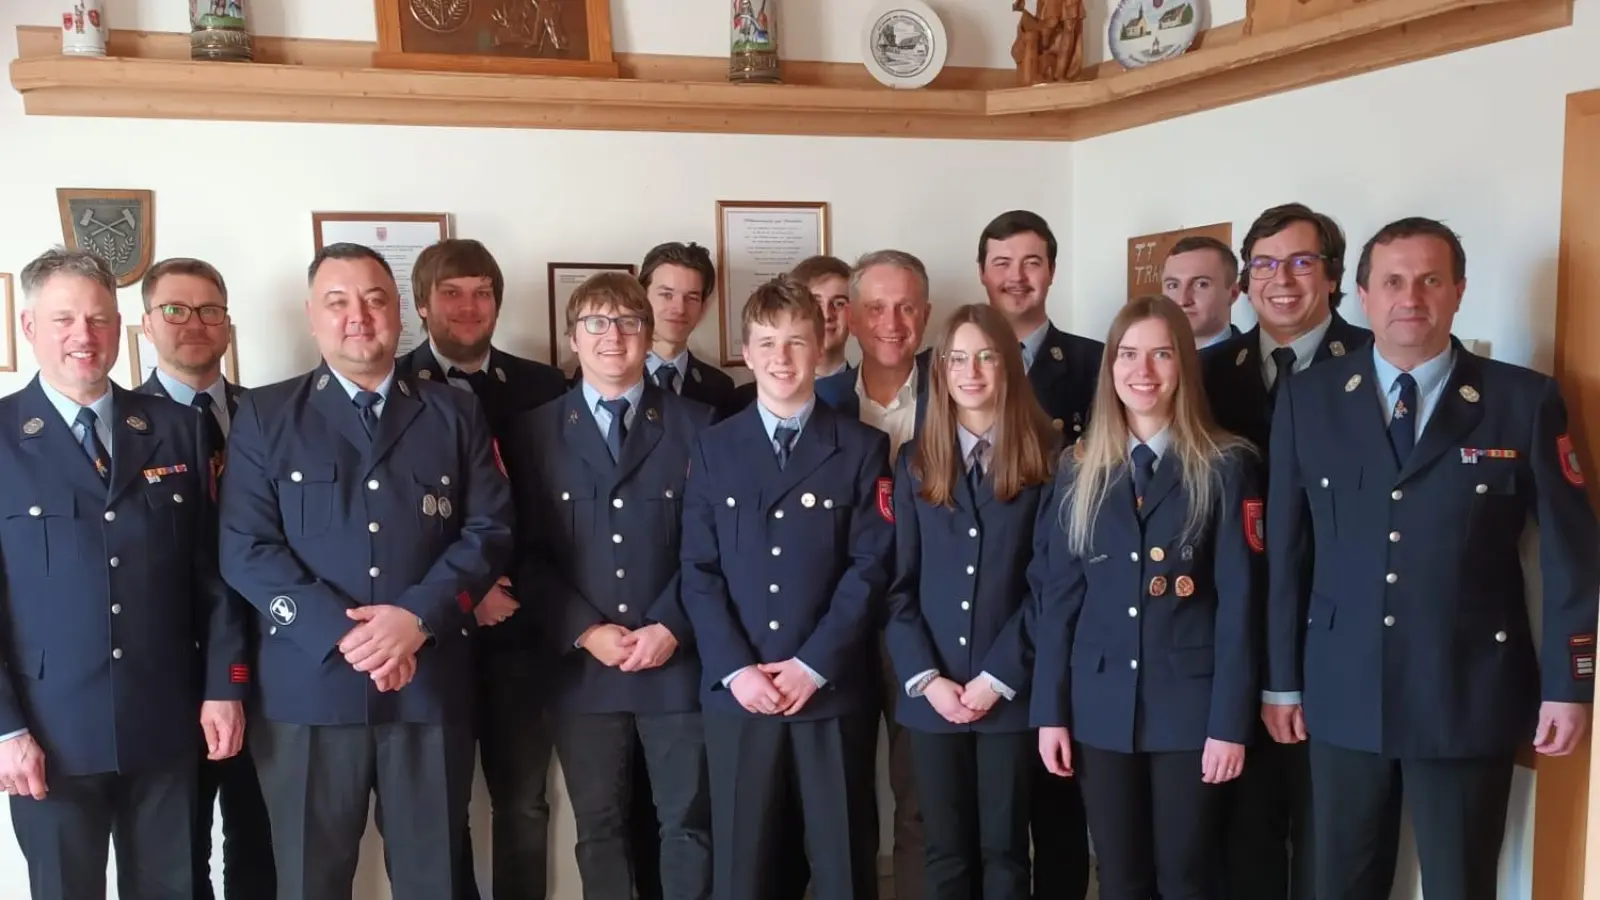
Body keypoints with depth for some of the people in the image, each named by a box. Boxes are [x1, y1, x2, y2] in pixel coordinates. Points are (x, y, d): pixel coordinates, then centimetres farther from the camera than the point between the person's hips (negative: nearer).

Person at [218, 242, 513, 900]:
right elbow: (246, 548, -3)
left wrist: (417, 617, -14)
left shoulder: (455, 414, 9)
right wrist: (343, 634, -14)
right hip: (310, 686, -1)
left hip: (431, 685, 1)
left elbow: (489, 530, 1)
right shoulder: (265, 415, 5)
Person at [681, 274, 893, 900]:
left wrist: (813, 665, -12)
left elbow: (871, 566, -4)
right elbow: (698, 570, 2)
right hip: (736, 691, 1)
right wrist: (734, 669, -10)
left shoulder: (862, 448, 3)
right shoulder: (713, 448, 7)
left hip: (834, 688, -1)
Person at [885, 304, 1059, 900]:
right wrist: (926, 677, -8)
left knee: (1004, 852, 6)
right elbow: (898, 584, 3)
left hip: (1010, 692, -2)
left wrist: (998, 676, -11)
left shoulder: (1045, 459, 0)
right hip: (931, 694, 2)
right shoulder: (916, 462, 7)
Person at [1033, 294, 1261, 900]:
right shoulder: (1080, 471, 7)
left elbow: (1238, 601, -6)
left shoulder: (1224, 467, -2)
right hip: (1101, 707, 3)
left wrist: (1230, 720, -10)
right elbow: (1058, 597, 5)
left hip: (1190, 705, -2)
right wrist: (1050, 711, 1)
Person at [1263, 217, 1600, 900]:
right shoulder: (1308, 400, 2)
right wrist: (1280, 680, 4)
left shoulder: (1526, 401, -2)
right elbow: (1284, 549, 3)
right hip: (1342, 694, 2)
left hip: (1469, 696, -1)